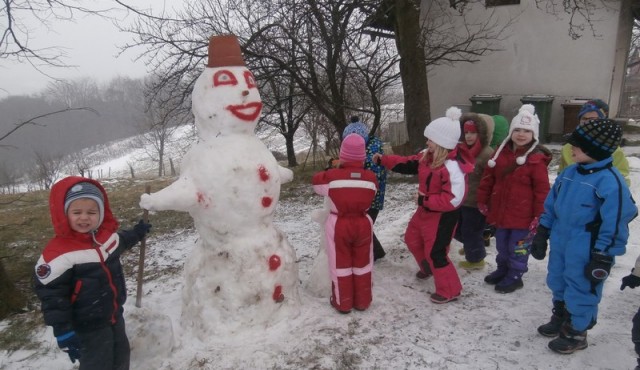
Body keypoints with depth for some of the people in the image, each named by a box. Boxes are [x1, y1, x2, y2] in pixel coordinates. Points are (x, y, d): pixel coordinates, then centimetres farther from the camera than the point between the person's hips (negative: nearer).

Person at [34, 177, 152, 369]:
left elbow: (121, 241, 21)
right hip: (89, 326, -7)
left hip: (115, 314, 7)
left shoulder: (107, 235, -6)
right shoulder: (58, 254, -26)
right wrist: (64, 331, -20)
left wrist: (137, 233, 34)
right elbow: (52, 296, -21)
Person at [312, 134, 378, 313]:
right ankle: (362, 301, 27)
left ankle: (343, 302, 23)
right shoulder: (370, 177, -9)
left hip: (338, 224, -2)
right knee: (362, 263, 16)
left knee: (341, 264, 12)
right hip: (363, 223, 2)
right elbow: (369, 197, 6)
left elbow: (316, 182, 2)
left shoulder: (332, 176, -16)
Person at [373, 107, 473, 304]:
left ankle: (449, 290, 19)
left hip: (443, 216, -10)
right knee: (412, 239, 25)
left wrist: (424, 200, -26)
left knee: (435, 252, -1)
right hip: (426, 210, 10)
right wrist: (383, 159, 5)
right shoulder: (428, 155, -3)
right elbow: (407, 164, 10)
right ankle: (428, 267, 51)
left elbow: (453, 200, -32)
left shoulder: (452, 167, -31)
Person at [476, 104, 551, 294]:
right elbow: (488, 177, 8)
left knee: (517, 247, 9)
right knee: (502, 245, 21)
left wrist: (539, 215, -12)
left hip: (523, 215, -6)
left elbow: (542, 190, -14)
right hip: (501, 211, 6)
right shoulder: (501, 152, 1)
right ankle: (502, 270, 40)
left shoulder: (537, 159, -15)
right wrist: (482, 200, 10)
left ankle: (515, 277, 26)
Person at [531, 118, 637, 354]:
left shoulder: (610, 181, -20)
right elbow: (551, 206, 11)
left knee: (580, 291, 8)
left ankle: (576, 333, 29)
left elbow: (614, 225, -19)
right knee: (558, 285, 22)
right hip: (560, 244, 8)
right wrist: (541, 234, 13)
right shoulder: (569, 173, 3)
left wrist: (602, 258, -16)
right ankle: (560, 320, 44)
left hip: (585, 252, -7)